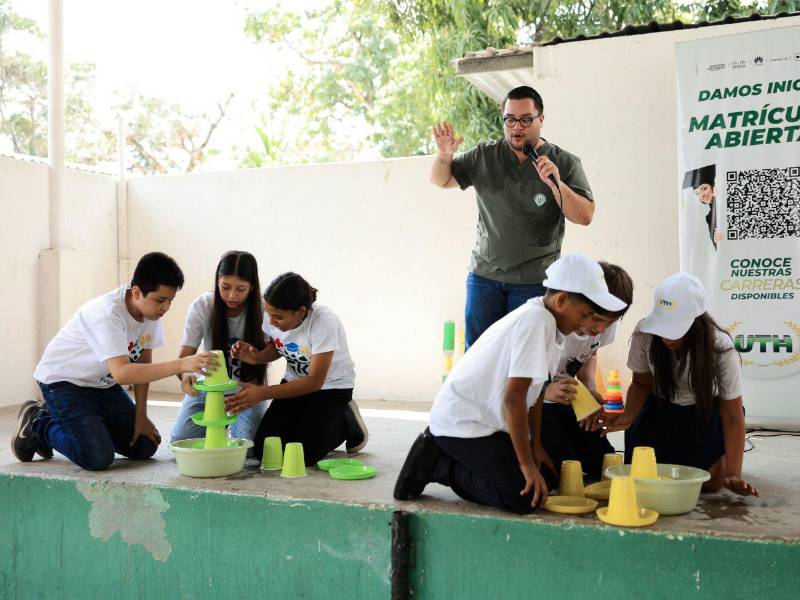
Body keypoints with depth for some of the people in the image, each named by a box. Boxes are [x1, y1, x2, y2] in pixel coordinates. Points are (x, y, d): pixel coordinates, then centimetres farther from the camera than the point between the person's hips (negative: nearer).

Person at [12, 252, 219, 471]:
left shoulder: (151, 310, -10)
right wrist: (182, 364, -51)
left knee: (145, 447, 3)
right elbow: (122, 373, -43)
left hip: (104, 384, 8)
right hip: (64, 381, -8)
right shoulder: (107, 314, -33)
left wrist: (140, 417, -3)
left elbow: (142, 363, -1)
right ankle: (39, 425, 6)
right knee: (98, 458, -21)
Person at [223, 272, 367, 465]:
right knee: (263, 450, -10)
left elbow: (315, 381, -27)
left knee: (302, 456, -18)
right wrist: (256, 357, -16)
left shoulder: (324, 322, -31)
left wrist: (262, 393, -32)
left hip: (331, 386, -5)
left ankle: (346, 422, 8)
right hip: (295, 382, 5)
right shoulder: (273, 317, -15)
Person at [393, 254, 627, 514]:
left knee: (546, 478, 9)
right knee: (526, 498, -15)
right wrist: (526, 464, -18)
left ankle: (440, 452, 13)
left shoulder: (541, 319, 8)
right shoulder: (536, 321, -21)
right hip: (462, 424, -10)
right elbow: (514, 397, -24)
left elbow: (530, 394, 11)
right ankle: (437, 464, -2)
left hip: (483, 419, 10)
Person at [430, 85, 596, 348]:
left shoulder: (565, 163, -1)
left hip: (534, 281, -2)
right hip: (484, 275, 2)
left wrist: (556, 183, -22)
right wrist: (445, 154, -11)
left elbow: (585, 216, -7)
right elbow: (440, 180, 10)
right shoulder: (484, 156, 5)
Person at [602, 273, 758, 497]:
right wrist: (629, 416, -29)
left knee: (708, 482, -15)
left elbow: (732, 415, -22)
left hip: (704, 411, -1)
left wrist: (733, 474, -28)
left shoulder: (721, 348, -30)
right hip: (660, 409, 2)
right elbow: (641, 383, -8)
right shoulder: (644, 335, -28)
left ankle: (722, 454, 21)